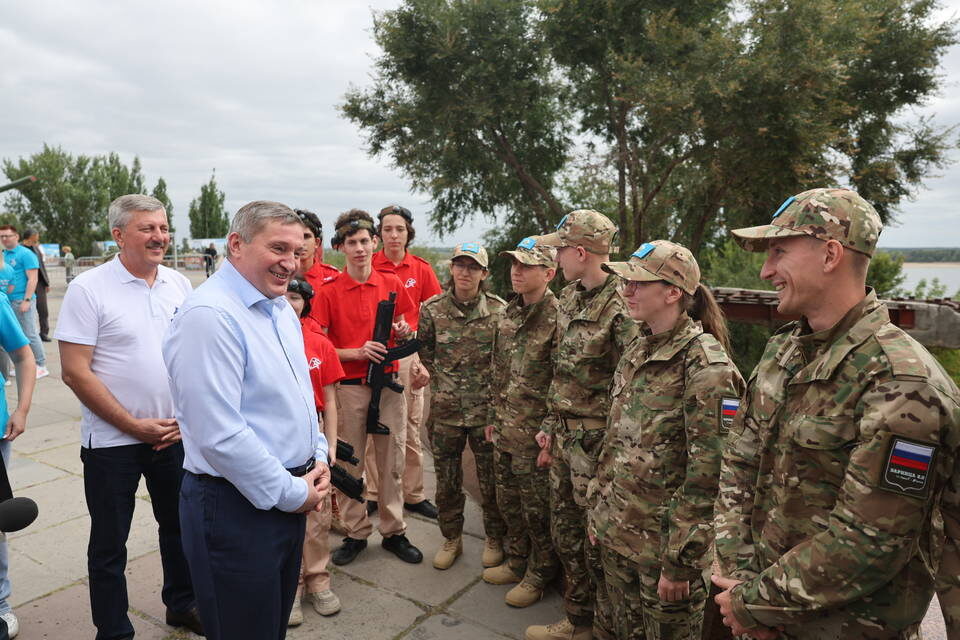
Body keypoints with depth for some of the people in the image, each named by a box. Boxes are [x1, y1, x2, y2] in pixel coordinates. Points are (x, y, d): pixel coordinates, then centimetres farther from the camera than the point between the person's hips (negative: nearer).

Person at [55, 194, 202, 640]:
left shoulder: (179, 285, 2)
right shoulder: (89, 289, -11)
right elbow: (75, 372, -14)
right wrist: (135, 427, -14)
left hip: (175, 434, 4)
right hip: (112, 441, -4)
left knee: (180, 525, 18)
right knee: (109, 544, 11)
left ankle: (182, 604, 39)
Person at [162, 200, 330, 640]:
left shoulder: (281, 309, 8)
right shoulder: (209, 315, -22)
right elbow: (219, 435, -26)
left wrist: (318, 460, 4)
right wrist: (292, 493, -17)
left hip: (289, 498, 9)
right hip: (237, 508, -8)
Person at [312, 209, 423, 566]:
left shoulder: (392, 284, 5)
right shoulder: (329, 291, -4)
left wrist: (403, 333, -6)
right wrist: (357, 352, -18)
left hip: (388, 383, 2)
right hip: (348, 387, -2)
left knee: (391, 461, 10)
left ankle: (394, 532, 25)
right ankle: (355, 533, 25)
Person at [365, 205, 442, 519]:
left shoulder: (422, 269, 4)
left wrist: (425, 359, -2)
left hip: (409, 354, 2)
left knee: (411, 427, 10)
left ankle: (414, 494, 22)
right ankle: (373, 492, 20)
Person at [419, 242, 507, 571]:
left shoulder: (499, 310, -4)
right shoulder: (432, 309, -2)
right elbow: (424, 353, 8)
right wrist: (442, 381, 1)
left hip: (487, 408, -1)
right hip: (445, 408, 1)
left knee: (491, 478, 10)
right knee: (446, 479, 13)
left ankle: (494, 538, 31)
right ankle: (451, 538, 33)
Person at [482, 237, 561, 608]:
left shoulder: (557, 318, -17)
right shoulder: (509, 313, 8)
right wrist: (493, 417, 16)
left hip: (534, 434, -8)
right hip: (505, 430, 8)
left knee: (537, 508, 8)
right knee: (508, 501, 21)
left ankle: (540, 574, 29)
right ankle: (516, 562, 41)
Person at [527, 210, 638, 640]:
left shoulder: (620, 306, -19)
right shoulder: (570, 298, 8)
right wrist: (551, 425, 15)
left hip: (596, 440, -9)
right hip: (565, 434, 9)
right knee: (565, 528, 19)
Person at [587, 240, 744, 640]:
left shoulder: (705, 364, -18)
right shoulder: (637, 350, 5)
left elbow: (707, 473, -19)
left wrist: (679, 561, -17)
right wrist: (598, 509, 13)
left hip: (663, 542, -7)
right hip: (616, 532, 7)